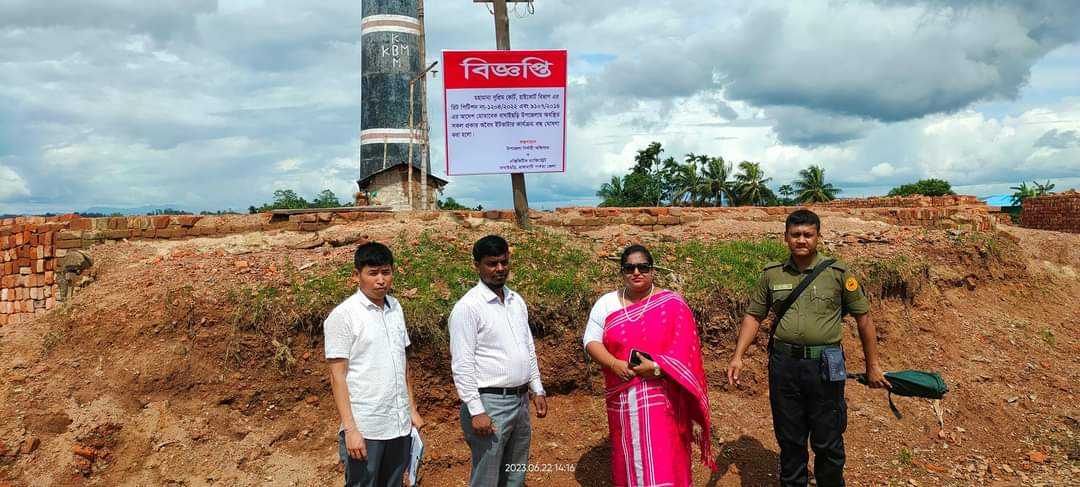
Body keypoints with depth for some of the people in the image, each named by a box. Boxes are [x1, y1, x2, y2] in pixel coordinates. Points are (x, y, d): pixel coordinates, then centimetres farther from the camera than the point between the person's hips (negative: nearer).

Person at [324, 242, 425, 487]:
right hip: (365, 429, -6)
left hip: (400, 425, 6)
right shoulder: (342, 316, -10)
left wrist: (412, 409, 14)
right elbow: (337, 377, -11)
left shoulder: (395, 308, 8)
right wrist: (350, 429, -16)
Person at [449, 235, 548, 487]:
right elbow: (462, 364, -16)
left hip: (521, 400, 7)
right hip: (490, 402, -7)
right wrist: (476, 411, -20)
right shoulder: (468, 307, -13)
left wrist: (537, 389, 14)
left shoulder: (517, 301, 10)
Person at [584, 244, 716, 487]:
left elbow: (684, 351, -8)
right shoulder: (606, 303, 6)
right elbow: (592, 341, 2)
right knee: (629, 457, 12)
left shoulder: (672, 303, -2)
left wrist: (656, 367, -22)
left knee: (664, 460, -5)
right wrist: (613, 364, -16)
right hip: (623, 397, 3)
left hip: (663, 396, -2)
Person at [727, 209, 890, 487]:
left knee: (828, 442, 7)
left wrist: (872, 365, 6)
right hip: (783, 365, 2)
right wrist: (738, 356, -2)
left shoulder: (838, 273, -2)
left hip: (825, 366, -2)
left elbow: (863, 318, 4)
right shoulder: (771, 275, 4)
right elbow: (754, 316, 9)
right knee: (789, 440, 14)